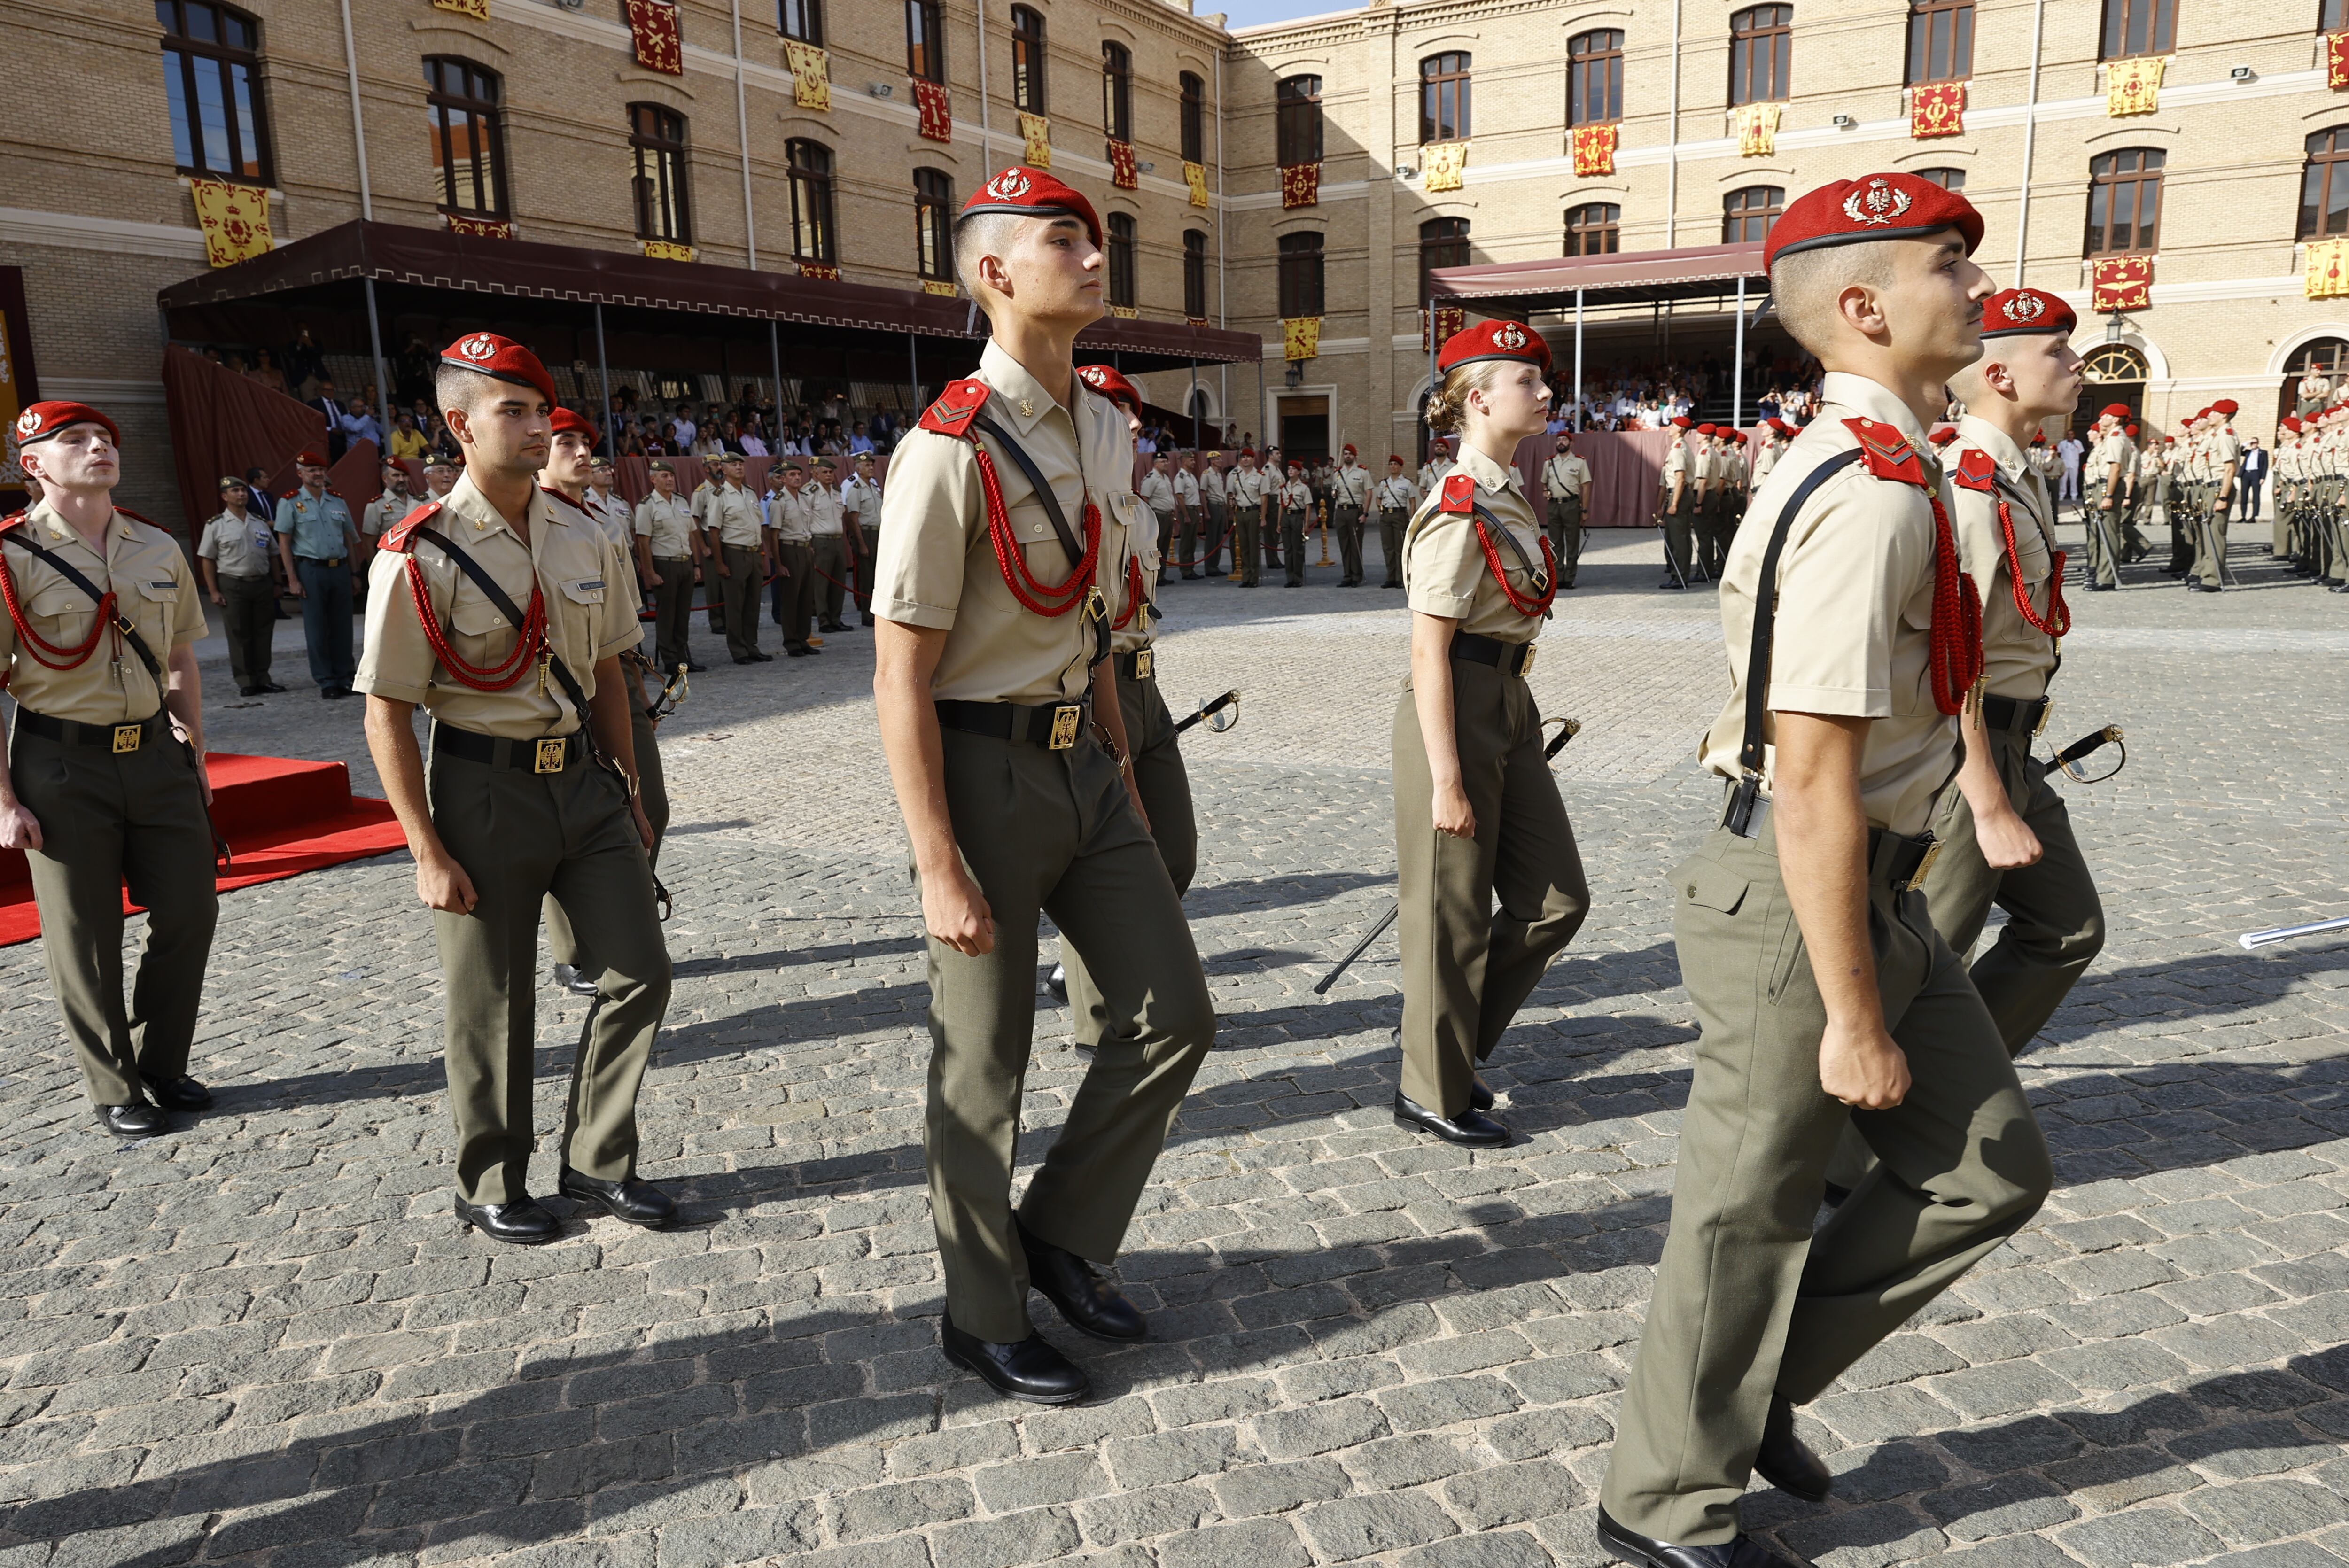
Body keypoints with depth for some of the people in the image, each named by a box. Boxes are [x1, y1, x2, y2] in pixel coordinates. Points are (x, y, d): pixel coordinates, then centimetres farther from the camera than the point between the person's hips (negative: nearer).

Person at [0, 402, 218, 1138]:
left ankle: (161, 1064, 28)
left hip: (155, 751, 5)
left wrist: (194, 757, 14)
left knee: (189, 911, 7)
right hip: (63, 767, -4)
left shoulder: (160, 550, 7)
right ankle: (113, 1090, 22)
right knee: (84, 940, 5)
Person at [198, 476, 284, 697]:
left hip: (262, 585, 4)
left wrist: (276, 584, 10)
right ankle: (246, 683, 4)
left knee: (263, 633, 7)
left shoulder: (260, 523, 12)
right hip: (232, 585, -4)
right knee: (239, 636, -1)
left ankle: (263, 679, 15)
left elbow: (273, 554, 16)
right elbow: (207, 560, -2)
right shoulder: (216, 526, -1)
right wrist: (213, 591, -8)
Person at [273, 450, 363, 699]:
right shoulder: (290, 503, 1)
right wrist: (293, 580, -9)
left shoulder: (338, 502, 14)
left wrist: (354, 575, 11)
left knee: (342, 627, 6)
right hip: (310, 570, -4)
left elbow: (350, 540, 16)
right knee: (316, 629, 0)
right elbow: (284, 543, -2)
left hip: (340, 569, 4)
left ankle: (344, 678, 14)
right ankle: (326, 682, 5)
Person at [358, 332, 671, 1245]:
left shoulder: (581, 539, 5)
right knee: (490, 1006, 7)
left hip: (584, 778, 5)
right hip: (485, 788, -5)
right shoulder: (422, 554, -12)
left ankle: (596, 1163, 26)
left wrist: (628, 792, 14)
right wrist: (428, 852, -13)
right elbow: (387, 713, -11)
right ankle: (491, 1189, 29)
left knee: (640, 972, 6)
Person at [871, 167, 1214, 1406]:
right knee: (982, 1066, 7)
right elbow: (900, 676, -18)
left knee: (1174, 1015, 11)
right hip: (987, 768, -8)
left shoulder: (1103, 431, 8)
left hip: (1085, 761, 8)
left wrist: (1124, 770, 17)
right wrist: (939, 870, -19)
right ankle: (983, 1318, 29)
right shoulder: (951, 450, -17)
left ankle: (1061, 1236, 32)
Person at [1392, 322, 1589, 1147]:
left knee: (1556, 900, 12)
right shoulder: (1458, 512, -17)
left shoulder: (1512, 494, 11)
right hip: (1458, 713, -9)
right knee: (1455, 915, 3)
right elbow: (1429, 653, -19)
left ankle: (1442, 1033, 27)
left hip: (1510, 707, 9)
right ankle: (1432, 1092, 20)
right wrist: (1445, 780, -21)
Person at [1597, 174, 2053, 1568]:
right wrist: (1852, 1020, -20)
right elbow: (1814, 785, -26)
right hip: (1801, 905, -10)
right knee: (1749, 1217, 7)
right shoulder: (1872, 498, -23)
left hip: (1881, 891, 10)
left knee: (1992, 1170, 16)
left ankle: (1763, 1378, 31)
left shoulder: (1881, 469, 10)